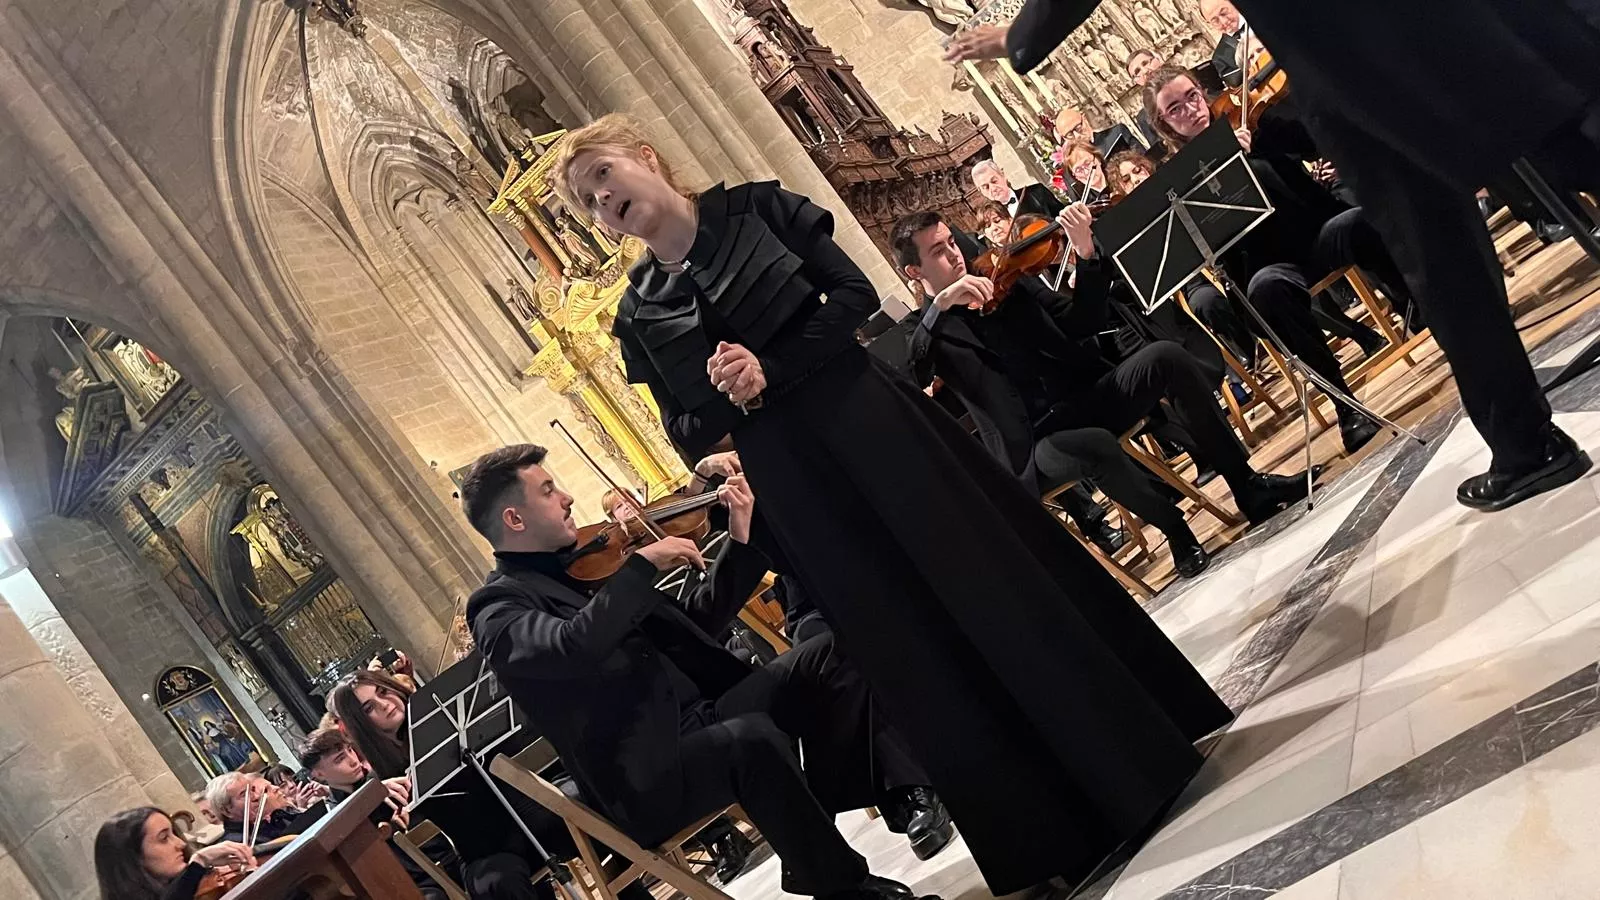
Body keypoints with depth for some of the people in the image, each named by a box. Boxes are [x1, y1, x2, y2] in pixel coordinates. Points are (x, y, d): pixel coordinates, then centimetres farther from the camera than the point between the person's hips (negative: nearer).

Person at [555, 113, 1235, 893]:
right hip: (792, 482, 2)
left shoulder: (755, 207, 1)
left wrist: (772, 370, -15)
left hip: (870, 418, -1)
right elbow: (690, 436, 7)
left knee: (993, 574, 0)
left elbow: (856, 296, -5)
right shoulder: (639, 316, 5)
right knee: (912, 648, 5)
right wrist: (728, 397, -14)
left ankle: (1144, 757, 15)